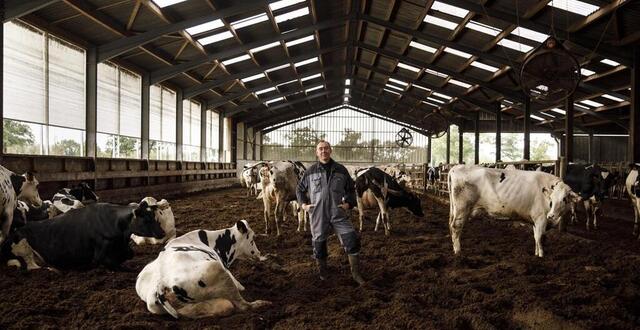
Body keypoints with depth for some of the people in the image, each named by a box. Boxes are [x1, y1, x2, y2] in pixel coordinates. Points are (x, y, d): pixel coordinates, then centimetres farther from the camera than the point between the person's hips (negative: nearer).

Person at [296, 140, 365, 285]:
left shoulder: (340, 170, 3)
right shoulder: (311, 171, 2)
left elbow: (351, 188, 14)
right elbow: (300, 189, 15)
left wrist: (349, 203, 1)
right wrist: (303, 204, 2)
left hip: (338, 213, 0)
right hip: (318, 214, 0)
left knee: (352, 240, -7)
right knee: (319, 243, 10)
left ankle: (356, 273, 9)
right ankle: (322, 274, 32)